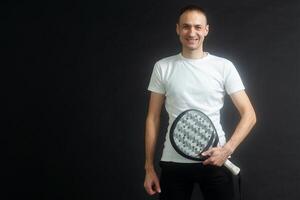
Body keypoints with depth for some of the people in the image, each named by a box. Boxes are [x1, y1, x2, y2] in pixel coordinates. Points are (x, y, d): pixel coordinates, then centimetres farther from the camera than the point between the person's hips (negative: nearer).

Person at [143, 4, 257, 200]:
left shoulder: (224, 66, 0)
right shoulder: (162, 67, 3)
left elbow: (249, 115, -1)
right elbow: (153, 118, 6)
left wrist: (227, 149, -15)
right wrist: (149, 167, 2)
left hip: (215, 160, -1)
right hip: (173, 162, 1)